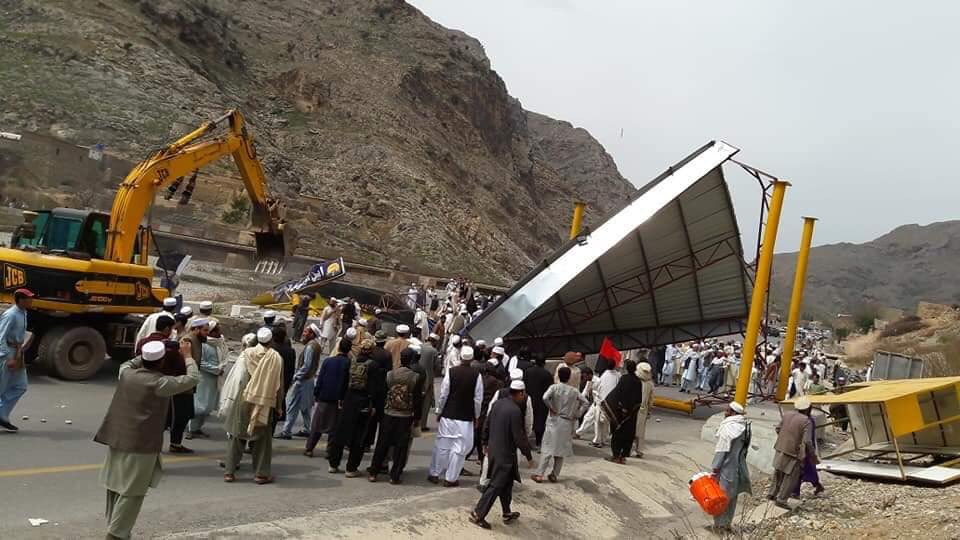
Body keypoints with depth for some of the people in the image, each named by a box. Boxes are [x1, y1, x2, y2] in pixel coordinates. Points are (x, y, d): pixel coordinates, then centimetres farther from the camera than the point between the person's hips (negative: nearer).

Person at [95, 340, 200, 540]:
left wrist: (145, 356, 25)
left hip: (117, 440, 7)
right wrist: (187, 355, 2)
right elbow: (193, 379, -8)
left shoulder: (126, 374, 3)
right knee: (132, 493, 1)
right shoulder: (160, 383, -15)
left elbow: (127, 363, 28)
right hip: (141, 446, -7)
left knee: (116, 488, 18)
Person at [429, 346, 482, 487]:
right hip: (466, 418, -1)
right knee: (459, 448, 6)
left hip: (448, 415, 1)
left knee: (442, 445, 13)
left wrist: (439, 411, 10)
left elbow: (443, 394, -3)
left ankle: (435, 474, 22)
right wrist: (476, 416, 10)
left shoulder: (451, 372, -8)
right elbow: (478, 399, -3)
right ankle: (450, 478, 10)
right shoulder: (477, 375, -8)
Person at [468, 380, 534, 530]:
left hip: (493, 449, 8)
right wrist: (529, 456, -8)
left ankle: (507, 514, 31)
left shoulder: (498, 403, 1)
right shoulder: (515, 411, -23)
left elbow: (486, 424, 10)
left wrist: (486, 443, 24)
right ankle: (478, 515, 8)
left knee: (507, 482, 21)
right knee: (496, 486, 3)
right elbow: (519, 437, -19)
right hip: (505, 453, -8)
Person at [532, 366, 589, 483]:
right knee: (562, 449, 12)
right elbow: (586, 403, 4)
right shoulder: (574, 391, 3)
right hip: (568, 423, 2)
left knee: (547, 449, 1)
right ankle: (554, 475, 15)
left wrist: (552, 409, -10)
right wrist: (576, 414, 5)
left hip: (555, 420, -2)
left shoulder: (554, 387, -7)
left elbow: (545, 398, -24)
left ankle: (539, 474, -2)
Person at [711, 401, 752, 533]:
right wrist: (739, 462, 15)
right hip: (738, 467, 8)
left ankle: (720, 524, 12)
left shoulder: (728, 427, -20)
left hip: (726, 467, -8)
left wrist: (715, 468, -15)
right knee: (732, 496, 16)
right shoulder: (744, 426, 4)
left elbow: (721, 450, -20)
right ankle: (727, 524, 25)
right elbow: (744, 448, 9)